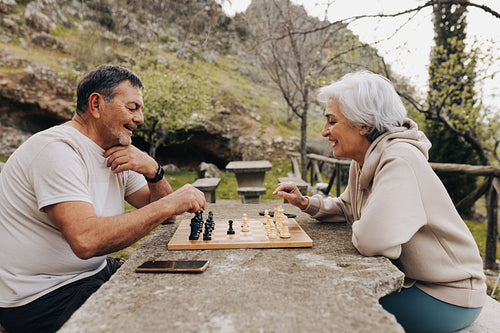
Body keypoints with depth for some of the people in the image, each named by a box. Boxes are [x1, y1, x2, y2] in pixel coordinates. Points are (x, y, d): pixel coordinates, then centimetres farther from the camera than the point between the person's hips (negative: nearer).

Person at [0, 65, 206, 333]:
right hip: (41, 299, -8)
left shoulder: (116, 153, 5)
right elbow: (85, 240, -35)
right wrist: (168, 204, -30)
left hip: (94, 273, 8)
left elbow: (163, 215, 4)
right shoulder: (56, 149, -21)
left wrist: (152, 170, -14)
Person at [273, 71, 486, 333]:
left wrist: (359, 231, -18)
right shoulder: (363, 162, -1)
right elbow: (347, 208, 13)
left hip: (447, 297, -7)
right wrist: (305, 202, -2)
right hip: (408, 279, 7)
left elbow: (373, 240, -40)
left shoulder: (400, 160, -29)